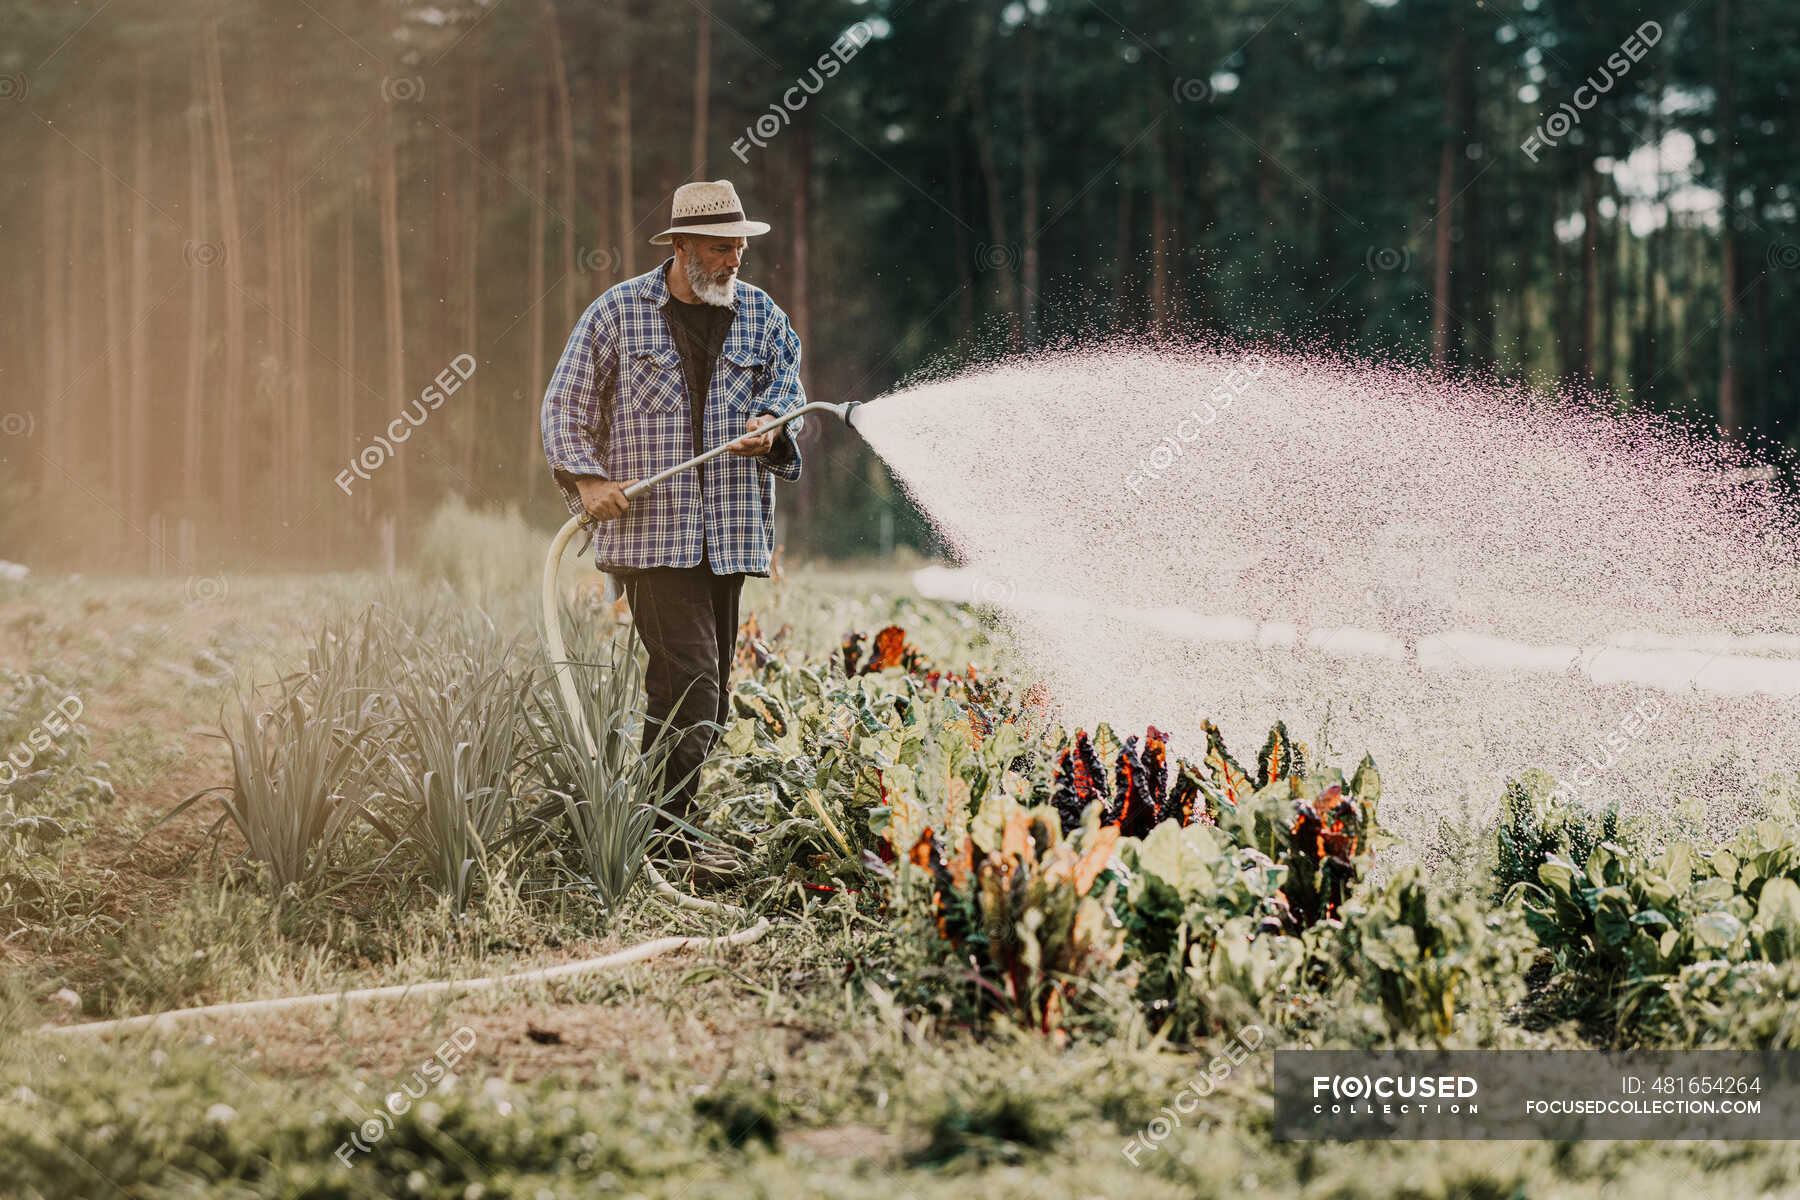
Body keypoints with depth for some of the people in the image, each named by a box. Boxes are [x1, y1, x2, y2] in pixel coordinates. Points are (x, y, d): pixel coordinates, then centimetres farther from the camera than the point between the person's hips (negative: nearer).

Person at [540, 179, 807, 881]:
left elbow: (787, 388, 9)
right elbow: (566, 404, 5)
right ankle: (664, 836, -9)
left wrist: (768, 423, -15)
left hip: (730, 533, 5)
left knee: (709, 690, 8)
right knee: (690, 680, -14)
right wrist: (587, 478, -9)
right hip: (649, 527, -5)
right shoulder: (619, 311, 1)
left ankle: (668, 823, 18)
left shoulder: (761, 316, 12)